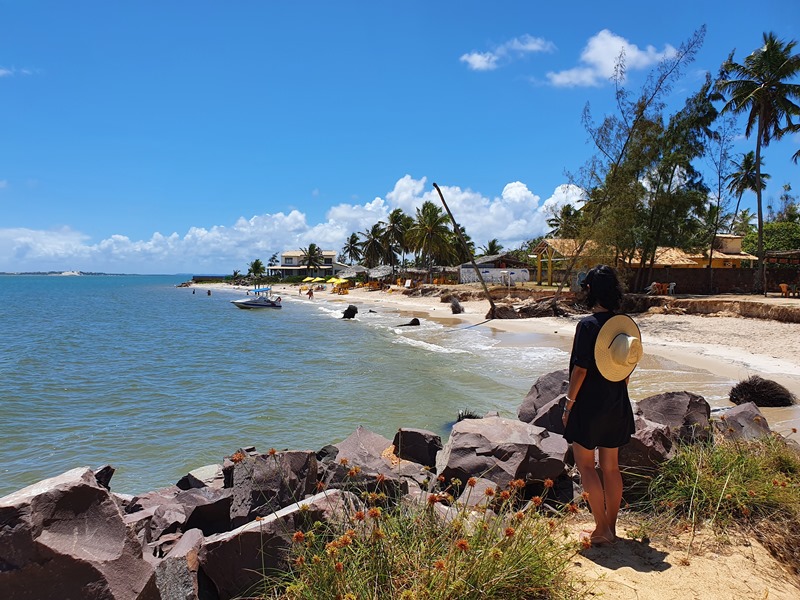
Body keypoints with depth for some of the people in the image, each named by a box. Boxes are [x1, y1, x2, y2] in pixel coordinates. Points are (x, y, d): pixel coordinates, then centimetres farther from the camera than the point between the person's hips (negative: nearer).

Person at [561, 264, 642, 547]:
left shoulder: (588, 325, -18)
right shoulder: (628, 324, 1)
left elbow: (580, 369, -18)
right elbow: (628, 369, 9)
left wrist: (569, 404, -8)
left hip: (589, 404, -6)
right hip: (617, 407, 7)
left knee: (585, 465, 6)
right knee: (611, 466, 15)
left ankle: (601, 530, 7)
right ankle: (610, 527, 26)